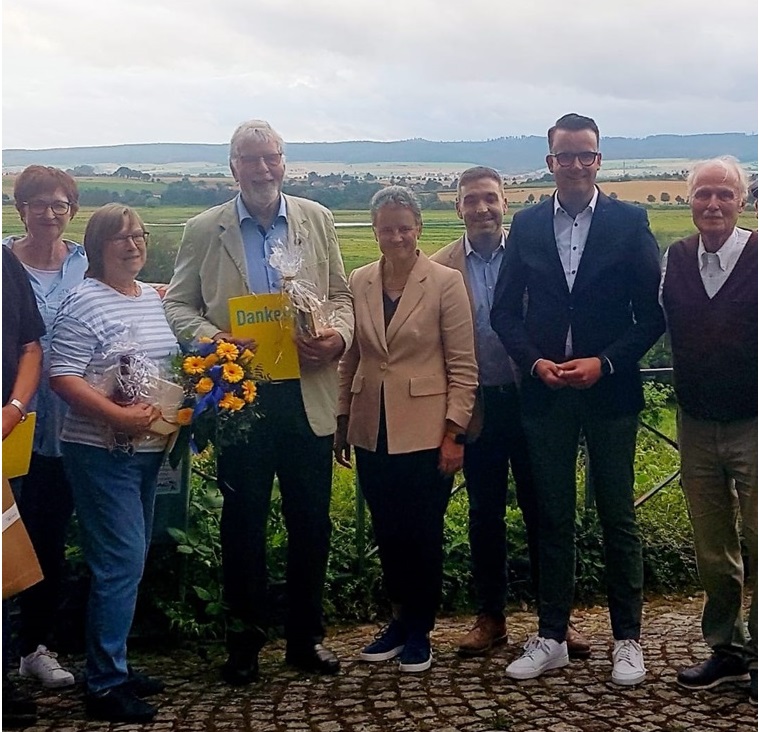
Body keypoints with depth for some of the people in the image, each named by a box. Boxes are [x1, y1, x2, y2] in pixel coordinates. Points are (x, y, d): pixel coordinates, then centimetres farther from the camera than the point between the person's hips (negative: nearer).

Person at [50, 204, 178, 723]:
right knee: (121, 562, -7)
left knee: (131, 561, 14)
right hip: (102, 453, -8)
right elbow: (62, 378, -17)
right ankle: (105, 685, 4)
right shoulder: (84, 302, -11)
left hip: (147, 449, 8)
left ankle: (115, 665, 27)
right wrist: (117, 415, -25)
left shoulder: (156, 299, 12)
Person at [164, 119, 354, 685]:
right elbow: (178, 304, 4)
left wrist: (339, 335, -11)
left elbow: (340, 294, 10)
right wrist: (214, 338, -15)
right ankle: (244, 642, 23)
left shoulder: (317, 219, 8)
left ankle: (306, 637, 25)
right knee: (244, 523, 8)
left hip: (308, 394, 2)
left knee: (311, 521, 9)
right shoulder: (204, 230, 3)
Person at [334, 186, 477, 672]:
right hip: (372, 432, 4)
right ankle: (402, 619, 29)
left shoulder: (446, 282, -6)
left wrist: (454, 433, -10)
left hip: (425, 431, -4)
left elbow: (463, 366, -6)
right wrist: (342, 421, 9)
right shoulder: (359, 282, 6)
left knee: (423, 534, 4)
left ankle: (419, 631, 21)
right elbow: (351, 358, 12)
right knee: (387, 533, 11)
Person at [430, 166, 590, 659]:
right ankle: (490, 617, 25)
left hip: (530, 399, -1)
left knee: (543, 510, 6)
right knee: (485, 515, 12)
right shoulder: (441, 268, 1)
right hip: (478, 406, 1)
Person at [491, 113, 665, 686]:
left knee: (618, 519, 6)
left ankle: (628, 640, 19)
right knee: (553, 520, 10)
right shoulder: (527, 225, 5)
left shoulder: (629, 223, -2)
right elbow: (505, 311, 6)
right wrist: (536, 362, -9)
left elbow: (652, 315, -3)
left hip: (609, 390, -2)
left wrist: (603, 363, -14)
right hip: (545, 392, 2)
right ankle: (551, 638, 21)